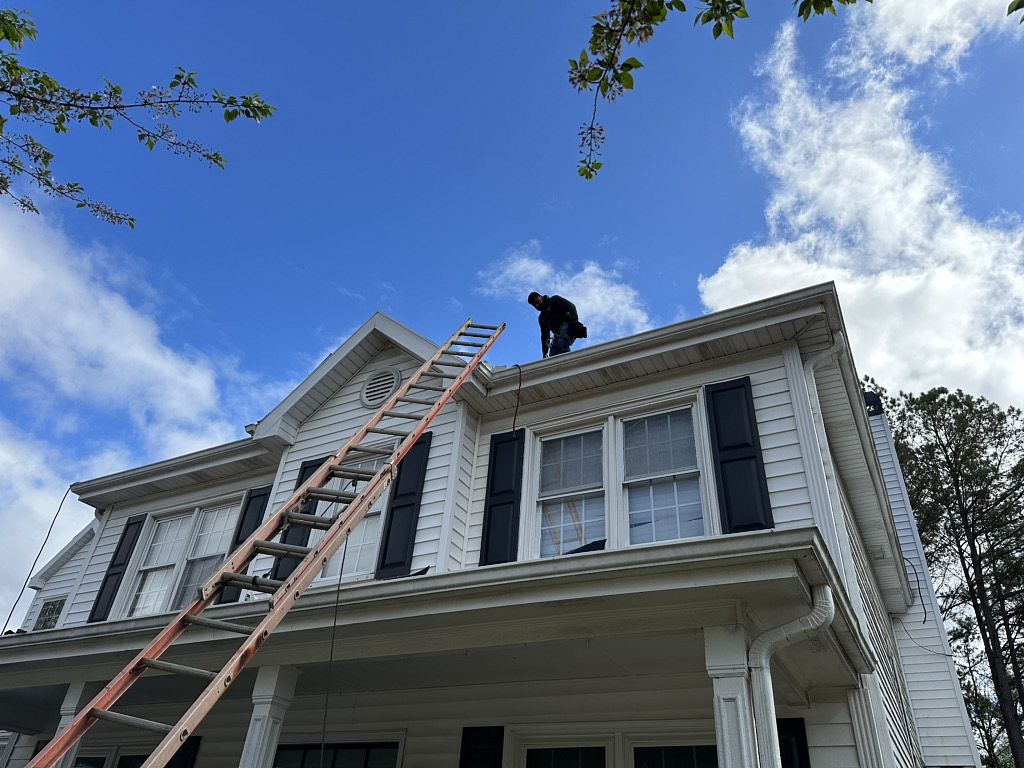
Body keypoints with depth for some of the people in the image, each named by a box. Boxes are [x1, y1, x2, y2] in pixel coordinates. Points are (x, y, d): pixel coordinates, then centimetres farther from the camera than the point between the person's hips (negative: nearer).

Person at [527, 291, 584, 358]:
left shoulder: (554, 300, 12)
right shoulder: (541, 318, 28)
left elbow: (571, 306, -2)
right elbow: (544, 335, 24)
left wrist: (574, 320, -20)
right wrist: (545, 353, 13)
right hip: (558, 334, 7)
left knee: (561, 344, -34)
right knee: (552, 354, -15)